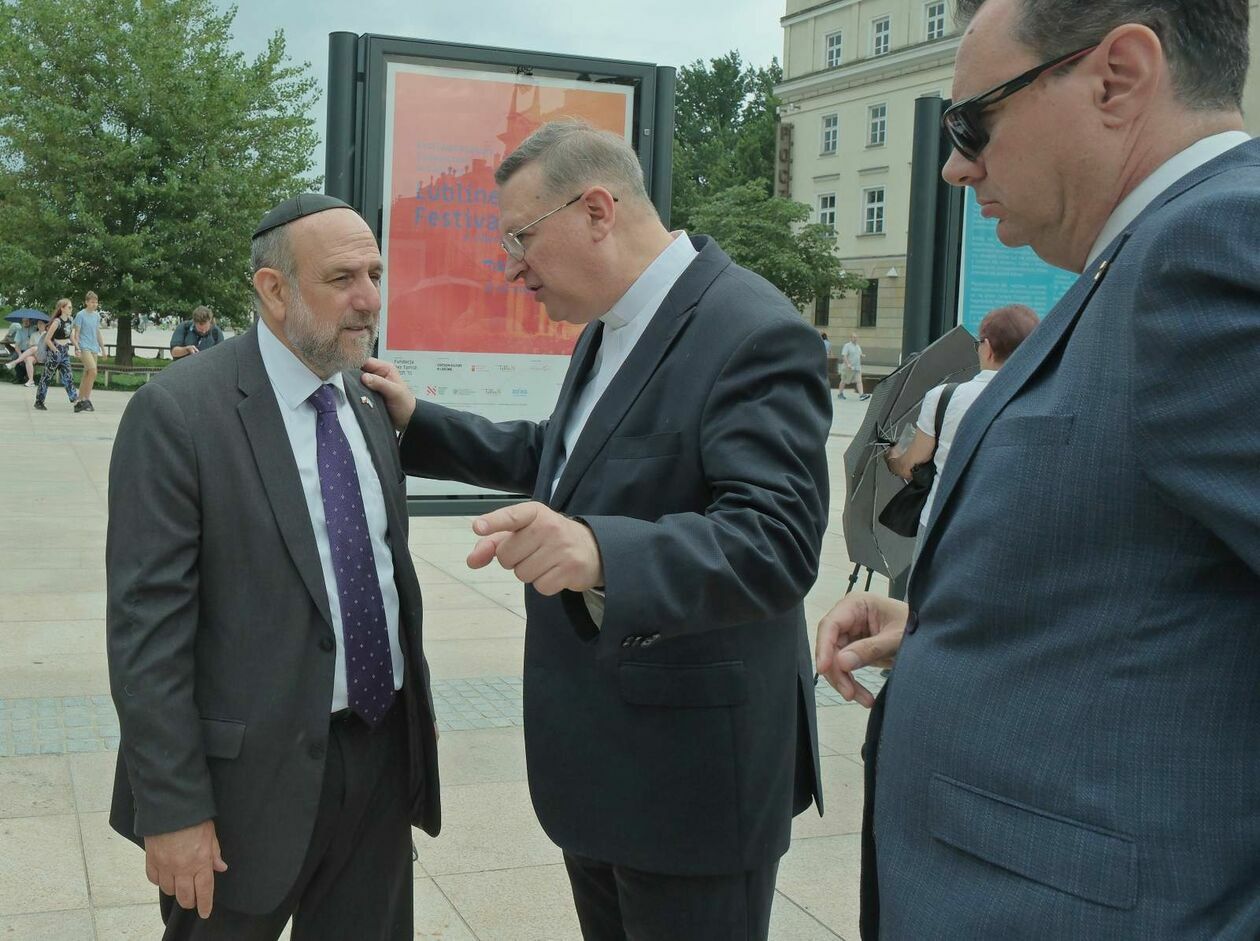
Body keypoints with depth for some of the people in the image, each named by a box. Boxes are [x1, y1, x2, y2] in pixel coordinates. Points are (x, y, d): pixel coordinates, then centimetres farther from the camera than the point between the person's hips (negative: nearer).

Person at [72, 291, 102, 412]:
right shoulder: (81, 315, -5)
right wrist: (77, 348, -14)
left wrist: (103, 348, 20)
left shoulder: (97, 315, 13)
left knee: (87, 375, 7)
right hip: (84, 347, -7)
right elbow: (76, 333, -6)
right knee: (93, 371, -20)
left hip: (94, 348, 7)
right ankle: (86, 399, -14)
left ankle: (80, 401, 12)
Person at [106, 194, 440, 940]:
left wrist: (413, 710, 16)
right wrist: (172, 808, -16)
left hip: (383, 751, 6)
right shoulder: (179, 413, -14)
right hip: (254, 768, -5)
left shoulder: (371, 408, 7)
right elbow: (146, 626, -16)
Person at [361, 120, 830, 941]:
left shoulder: (754, 335, -22)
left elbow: (776, 540, -32)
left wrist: (600, 552, -48)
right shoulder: (608, 328, 9)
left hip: (691, 775, -9)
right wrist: (417, 422, 17)